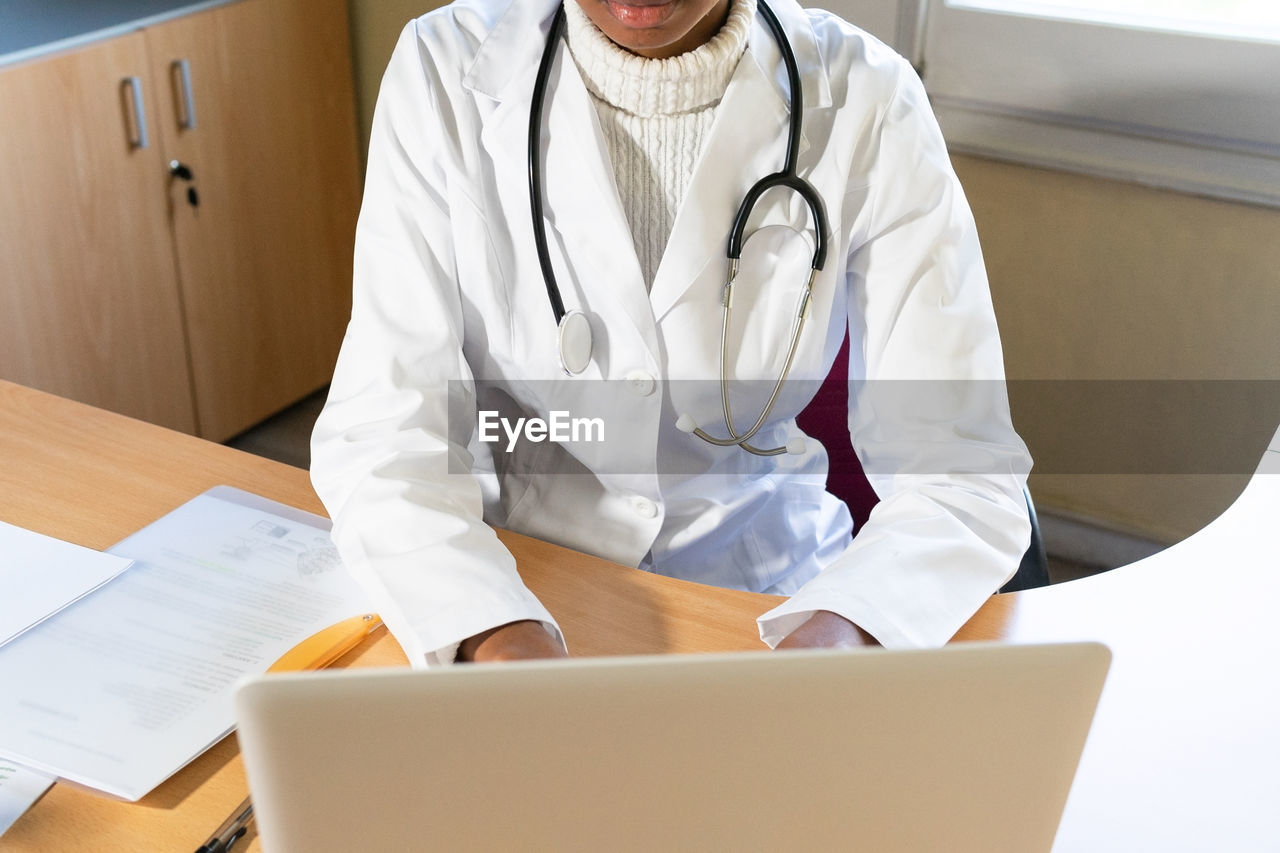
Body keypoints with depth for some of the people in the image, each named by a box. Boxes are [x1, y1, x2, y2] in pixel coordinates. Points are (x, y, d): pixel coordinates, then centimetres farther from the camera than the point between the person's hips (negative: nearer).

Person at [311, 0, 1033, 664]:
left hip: (767, 605, 0)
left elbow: (962, 473, -15)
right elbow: (383, 423, -15)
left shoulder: (868, 103, -12)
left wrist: (837, 634, -35)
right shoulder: (444, 72, -11)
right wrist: (499, 639, -33)